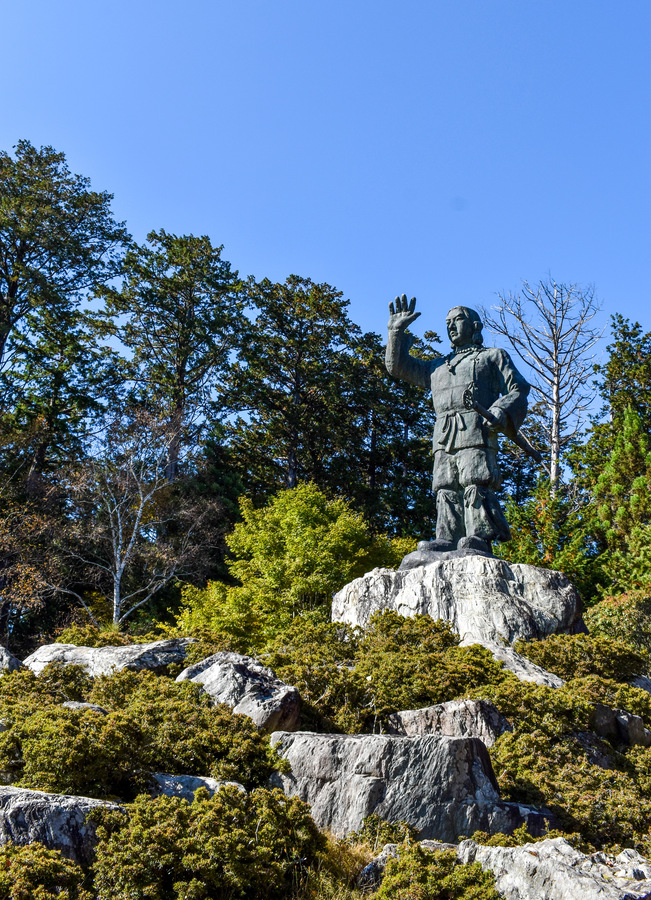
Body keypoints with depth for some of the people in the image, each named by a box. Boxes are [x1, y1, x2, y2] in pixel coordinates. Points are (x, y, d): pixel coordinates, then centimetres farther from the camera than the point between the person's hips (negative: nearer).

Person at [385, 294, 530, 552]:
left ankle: (480, 539, -26)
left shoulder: (494, 356, 22)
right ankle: (447, 543, -15)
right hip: (444, 438, 5)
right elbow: (398, 366, 36)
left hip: (476, 433, -5)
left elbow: (517, 390, 10)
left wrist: (501, 411, -10)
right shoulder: (439, 366, 35)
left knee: (475, 485, -19)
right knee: (446, 490, -7)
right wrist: (397, 331, 27)